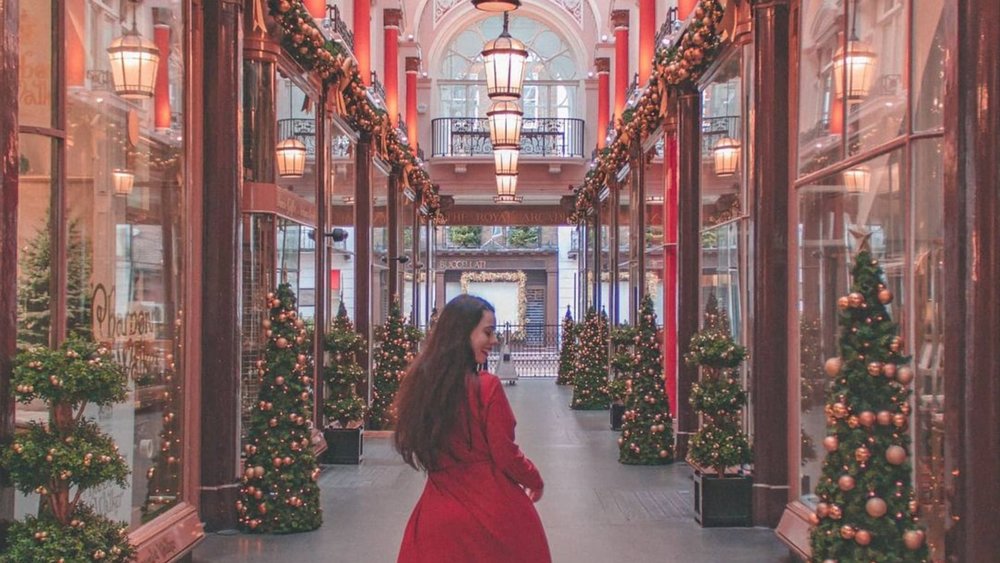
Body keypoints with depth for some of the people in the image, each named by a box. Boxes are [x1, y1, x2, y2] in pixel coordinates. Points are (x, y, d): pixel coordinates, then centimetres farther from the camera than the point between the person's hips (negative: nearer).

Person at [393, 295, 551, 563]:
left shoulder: (418, 383, -2)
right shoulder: (486, 387, -18)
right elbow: (507, 455, -11)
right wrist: (536, 481, 7)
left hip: (438, 514, 4)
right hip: (493, 510, -4)